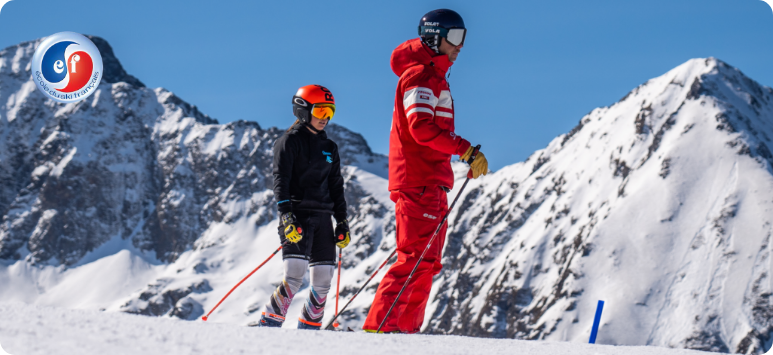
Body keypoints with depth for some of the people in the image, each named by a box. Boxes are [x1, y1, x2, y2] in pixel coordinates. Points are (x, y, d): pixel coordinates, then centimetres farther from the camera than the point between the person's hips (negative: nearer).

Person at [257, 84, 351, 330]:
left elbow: (336, 187, 24)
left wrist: (342, 222, 17)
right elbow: (280, 180, -9)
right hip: (297, 215, -6)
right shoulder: (289, 141, 1)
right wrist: (286, 216, -21)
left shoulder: (330, 148, 21)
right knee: (295, 276, -18)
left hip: (322, 218, 6)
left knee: (323, 280, -1)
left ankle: (308, 328, 10)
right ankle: (268, 324, -11)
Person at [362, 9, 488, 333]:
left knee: (426, 262, 8)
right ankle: (378, 326, -18)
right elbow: (421, 127, -23)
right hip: (418, 181, -10)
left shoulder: (434, 77, 22)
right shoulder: (419, 76, -9)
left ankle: (405, 329, 8)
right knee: (416, 257, -15)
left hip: (431, 182, 10)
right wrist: (466, 149, -24)